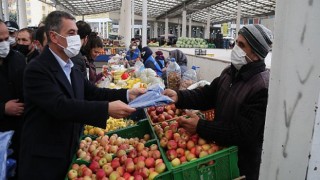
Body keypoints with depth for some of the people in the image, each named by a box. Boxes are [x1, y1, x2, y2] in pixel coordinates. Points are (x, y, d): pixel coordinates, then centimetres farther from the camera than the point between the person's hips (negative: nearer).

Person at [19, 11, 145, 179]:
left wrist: (127, 94, -9)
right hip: (43, 159, -7)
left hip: (69, 152, 7)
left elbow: (93, 92, 4)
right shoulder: (37, 69, -20)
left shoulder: (71, 68, 8)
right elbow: (61, 105, -31)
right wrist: (107, 109, -37)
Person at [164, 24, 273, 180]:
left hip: (242, 163, -7)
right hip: (221, 150, 7)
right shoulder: (230, 72, 0)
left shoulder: (263, 88, -27)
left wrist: (200, 127, -29)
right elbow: (207, 94, -1)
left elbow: (242, 134, -28)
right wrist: (179, 97, -18)